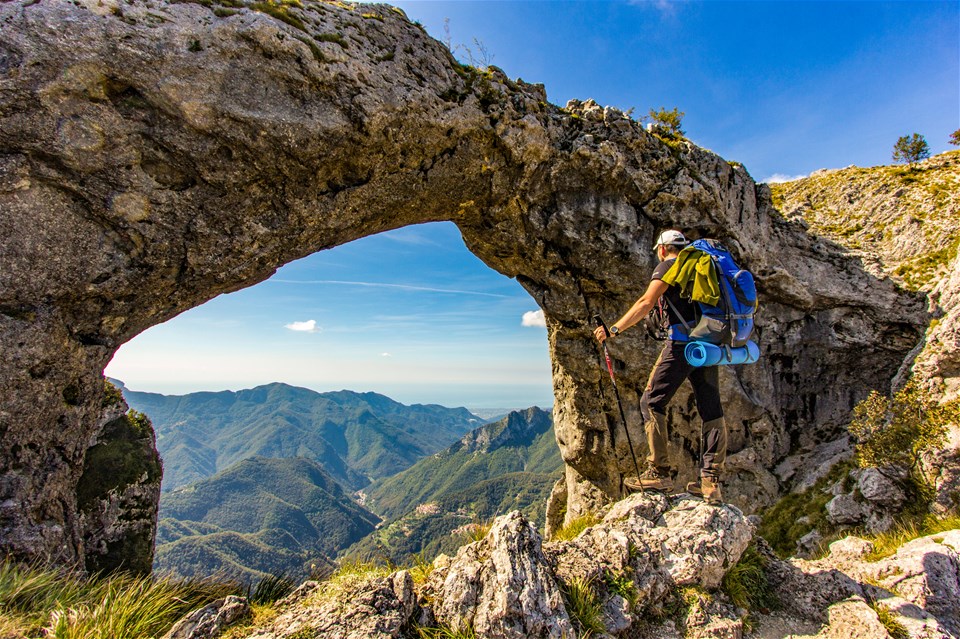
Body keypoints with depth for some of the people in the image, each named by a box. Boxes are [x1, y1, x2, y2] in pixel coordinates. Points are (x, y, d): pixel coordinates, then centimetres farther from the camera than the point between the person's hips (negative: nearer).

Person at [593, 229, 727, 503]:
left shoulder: (669, 265, 1)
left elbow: (646, 302, -11)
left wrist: (614, 329, -12)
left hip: (684, 342, -8)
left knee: (652, 402, -3)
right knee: (711, 411, 7)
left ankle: (659, 473, -4)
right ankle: (711, 482, 8)